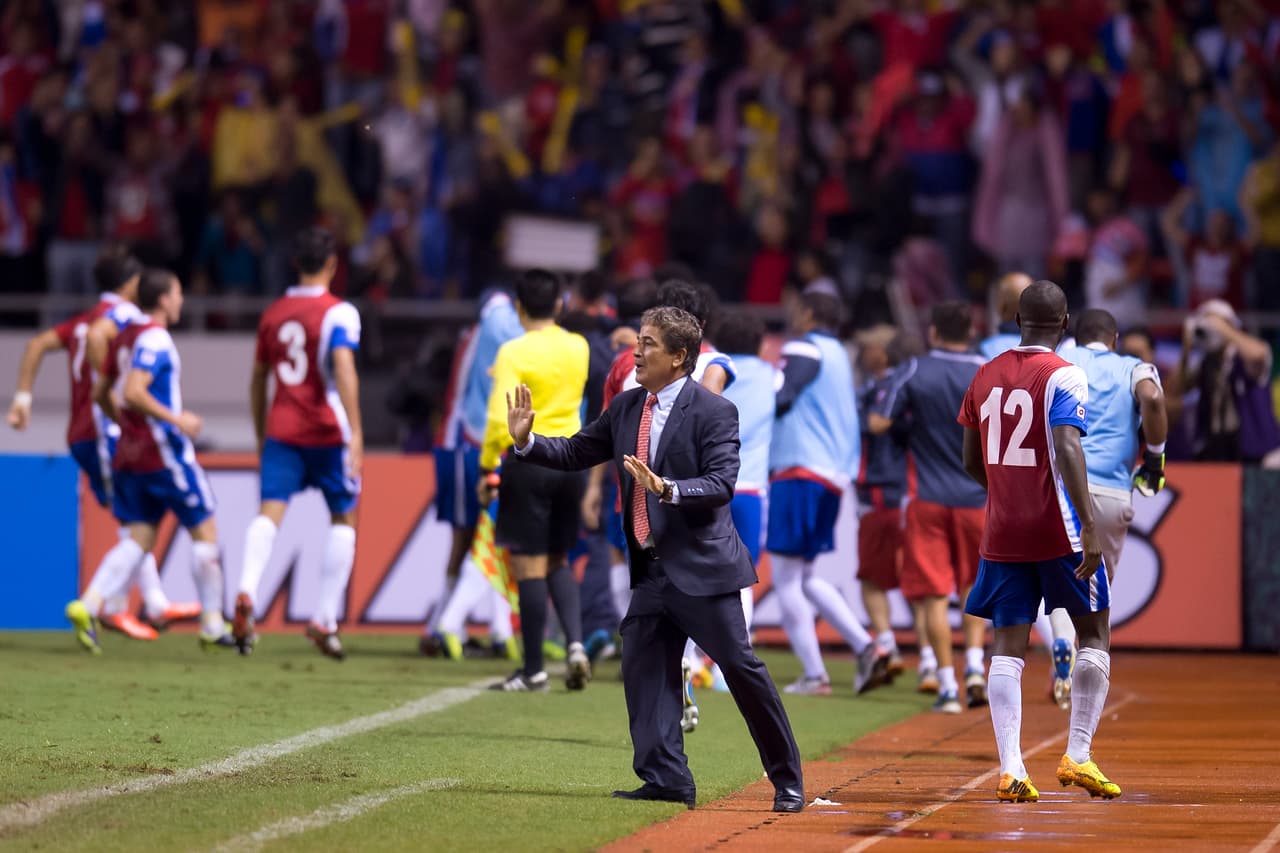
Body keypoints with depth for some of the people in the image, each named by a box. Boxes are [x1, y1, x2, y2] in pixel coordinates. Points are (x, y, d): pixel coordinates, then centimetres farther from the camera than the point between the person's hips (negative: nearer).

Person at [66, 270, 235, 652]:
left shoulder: (125, 336, 13)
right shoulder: (155, 340, -14)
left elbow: (102, 394, 19)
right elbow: (133, 392, -26)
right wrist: (176, 420, -20)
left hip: (129, 457, 8)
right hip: (165, 454, -8)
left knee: (139, 540, 5)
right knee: (204, 532, 4)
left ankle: (88, 606, -16)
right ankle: (212, 626, 8)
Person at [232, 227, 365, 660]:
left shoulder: (273, 313, 12)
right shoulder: (338, 313, -5)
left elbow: (258, 379, 19)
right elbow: (343, 367, -20)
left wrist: (261, 438, 28)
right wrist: (356, 431, -22)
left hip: (280, 430, 3)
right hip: (327, 431, -3)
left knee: (269, 512, -8)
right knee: (343, 518, 12)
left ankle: (246, 592, -36)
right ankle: (325, 620, 6)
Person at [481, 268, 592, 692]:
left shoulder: (514, 352, -12)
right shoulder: (578, 348, 5)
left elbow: (500, 419, -16)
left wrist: (486, 468, -6)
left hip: (528, 462, -6)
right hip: (571, 461, 6)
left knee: (529, 567, 0)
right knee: (558, 562, 19)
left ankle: (533, 669, 3)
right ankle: (575, 643, 0)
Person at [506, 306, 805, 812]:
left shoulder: (713, 412, -10)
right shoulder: (626, 408, 10)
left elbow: (721, 485, -18)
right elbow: (575, 454, 17)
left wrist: (668, 489, -32)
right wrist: (526, 442, 2)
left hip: (701, 566, -7)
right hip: (651, 570, 7)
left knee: (740, 666, -3)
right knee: (644, 669, 1)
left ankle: (787, 780, 7)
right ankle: (666, 780, 4)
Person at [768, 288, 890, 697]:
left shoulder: (804, 349, -5)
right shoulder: (839, 355, 22)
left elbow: (779, 398, -18)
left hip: (800, 468, -9)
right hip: (835, 475, 9)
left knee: (786, 578, -5)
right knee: (804, 577, 17)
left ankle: (814, 675, -10)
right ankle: (866, 647, 3)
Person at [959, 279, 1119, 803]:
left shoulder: (985, 376, 9)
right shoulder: (1063, 376, -9)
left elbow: (970, 462, 16)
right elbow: (1067, 450, -22)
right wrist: (1088, 526, -26)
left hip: (1002, 533, 5)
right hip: (1056, 532, -5)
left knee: (1008, 646, 3)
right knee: (1094, 635, 9)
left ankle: (1010, 770, -8)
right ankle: (1077, 757, 1)